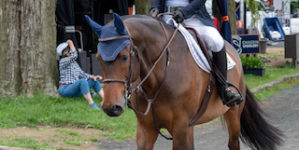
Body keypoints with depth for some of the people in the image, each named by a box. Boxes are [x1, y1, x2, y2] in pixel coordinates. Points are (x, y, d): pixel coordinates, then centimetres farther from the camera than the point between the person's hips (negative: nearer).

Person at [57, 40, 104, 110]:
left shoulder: (74, 63, 17)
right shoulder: (63, 61, -8)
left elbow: (81, 74, 11)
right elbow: (74, 55, -25)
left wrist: (93, 77, -5)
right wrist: (71, 43, -13)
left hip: (75, 90, 9)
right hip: (65, 89, -9)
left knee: (94, 81, 4)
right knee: (82, 81, -33)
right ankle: (92, 105, -43)